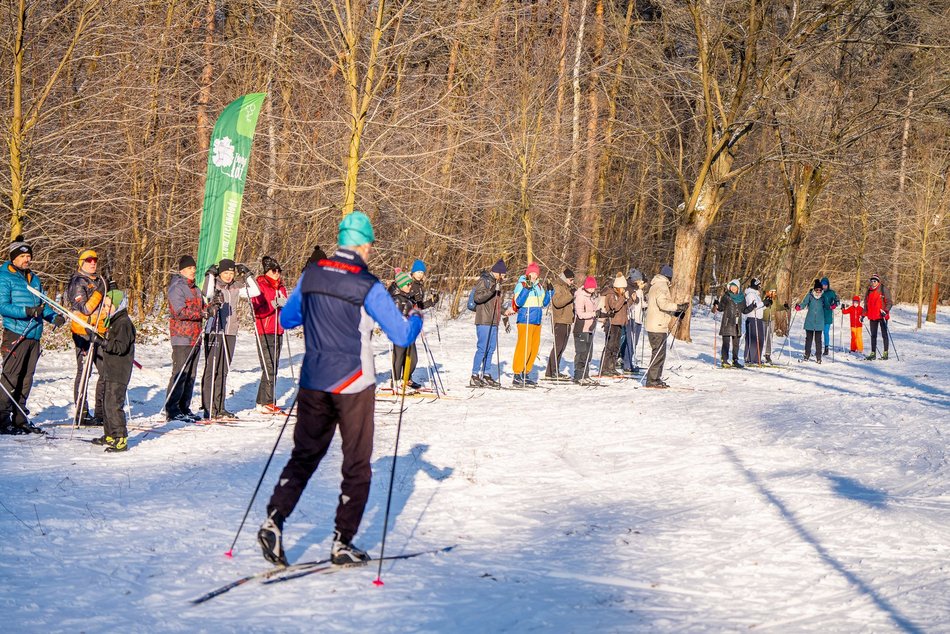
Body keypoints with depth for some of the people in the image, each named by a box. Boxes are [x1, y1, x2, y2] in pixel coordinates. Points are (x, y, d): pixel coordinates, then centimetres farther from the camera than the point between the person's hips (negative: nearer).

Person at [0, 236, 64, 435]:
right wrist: (27, 311, -24)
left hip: (33, 335, 7)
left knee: (26, 379, 10)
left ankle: (20, 418, 17)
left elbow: (43, 305, 19)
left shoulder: (34, 279, 18)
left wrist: (54, 317, -2)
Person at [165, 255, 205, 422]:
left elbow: (201, 307, 22)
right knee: (180, 374, -11)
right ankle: (172, 410, -9)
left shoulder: (194, 288, 21)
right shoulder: (176, 288, -8)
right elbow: (180, 312, -17)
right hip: (182, 338, -9)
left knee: (191, 374, 10)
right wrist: (202, 313, -20)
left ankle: (184, 408, 17)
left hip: (195, 338, 9)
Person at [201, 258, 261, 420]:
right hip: (214, 331, -5)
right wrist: (210, 274, -14)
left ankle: (219, 407, 13)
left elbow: (255, 291, 10)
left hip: (230, 332, 5)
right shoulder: (214, 284, -2)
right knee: (211, 370, -6)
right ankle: (208, 408, -5)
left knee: (223, 371, 9)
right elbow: (207, 293, -23)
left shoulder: (236, 287, 12)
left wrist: (247, 274, 5)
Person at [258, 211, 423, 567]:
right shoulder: (367, 286, -13)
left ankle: (274, 520, -5)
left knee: (304, 456, 14)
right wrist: (416, 319, 11)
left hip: (313, 383, 4)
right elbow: (402, 336, -11)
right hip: (353, 385, -4)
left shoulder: (311, 275, 1)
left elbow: (286, 319, 15)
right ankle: (342, 543, 8)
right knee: (357, 465, 8)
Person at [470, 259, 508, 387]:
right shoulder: (484, 281, -9)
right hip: (484, 321, -9)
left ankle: (487, 375, 15)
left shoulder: (496, 283, 20)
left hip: (493, 322, 9)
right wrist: (492, 290, -25)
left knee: (491, 349, 9)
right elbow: (477, 298, -20)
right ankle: (475, 377, -8)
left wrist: (504, 311, 21)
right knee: (482, 348, -10)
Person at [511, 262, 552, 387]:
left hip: (537, 322, 8)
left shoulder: (539, 287, 16)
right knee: (524, 347, -10)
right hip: (525, 321, -8)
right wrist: (526, 289, -25)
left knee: (534, 348, 9)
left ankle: (526, 374, 18)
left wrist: (549, 292, 9)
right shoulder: (521, 285, -6)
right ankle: (517, 375, -6)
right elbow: (518, 302, -16)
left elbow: (544, 304, 21)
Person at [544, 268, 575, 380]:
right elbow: (557, 302, -25)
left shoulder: (568, 287, 18)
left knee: (562, 347, 10)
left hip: (567, 321, 9)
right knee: (558, 346, -11)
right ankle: (550, 372, -10)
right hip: (559, 321, -9)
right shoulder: (557, 287, -9)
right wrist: (570, 294, -30)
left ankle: (555, 371, 15)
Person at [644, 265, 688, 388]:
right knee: (658, 353, -8)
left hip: (657, 326, 10)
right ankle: (652, 380, -8)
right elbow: (663, 304, -26)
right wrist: (679, 307, -28)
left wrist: (676, 312, 19)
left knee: (659, 353, 14)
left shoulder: (656, 285, 20)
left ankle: (656, 379, 19)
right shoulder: (661, 286, -12)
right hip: (658, 326, -10)